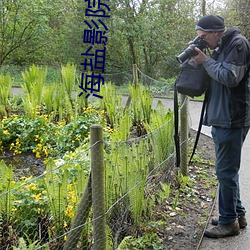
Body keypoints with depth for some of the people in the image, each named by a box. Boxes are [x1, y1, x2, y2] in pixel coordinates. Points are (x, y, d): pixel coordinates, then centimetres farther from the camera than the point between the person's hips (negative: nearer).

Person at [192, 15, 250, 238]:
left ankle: (229, 221, 8)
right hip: (222, 119, 10)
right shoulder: (221, 47, 16)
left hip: (232, 120, -10)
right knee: (228, 170, 16)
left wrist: (206, 61, -11)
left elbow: (230, 77, -21)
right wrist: (203, 60, 4)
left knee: (226, 171, -3)